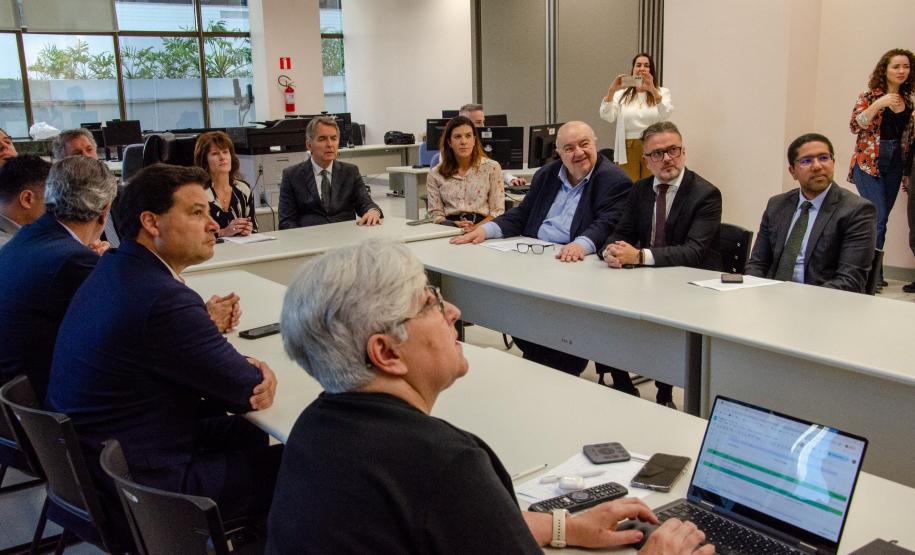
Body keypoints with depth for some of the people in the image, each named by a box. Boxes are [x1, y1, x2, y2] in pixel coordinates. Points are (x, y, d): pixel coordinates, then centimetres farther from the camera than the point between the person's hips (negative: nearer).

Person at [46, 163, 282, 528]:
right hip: (143, 482, -10)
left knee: (247, 433, 24)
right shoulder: (163, 299, -28)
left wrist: (247, 367, -8)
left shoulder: (113, 269, 3)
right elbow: (247, 390, -18)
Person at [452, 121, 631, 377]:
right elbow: (521, 215, 18)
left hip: (576, 263, -6)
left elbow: (607, 224, -16)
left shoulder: (615, 181, -3)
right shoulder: (546, 175, 18)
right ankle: (537, 364, 1)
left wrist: (582, 244, -37)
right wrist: (485, 229, 1)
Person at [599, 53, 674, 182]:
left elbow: (666, 115, -13)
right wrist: (611, 90, -21)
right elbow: (607, 117, -6)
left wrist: (653, 91, -29)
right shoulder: (621, 94, 9)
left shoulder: (662, 92, 8)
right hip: (627, 149, 1)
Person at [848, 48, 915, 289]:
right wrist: (879, 104, -23)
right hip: (869, 163, -6)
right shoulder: (870, 96, -4)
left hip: (894, 164, 6)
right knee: (878, 218, -12)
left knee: (881, 220, 8)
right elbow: (855, 125, -14)